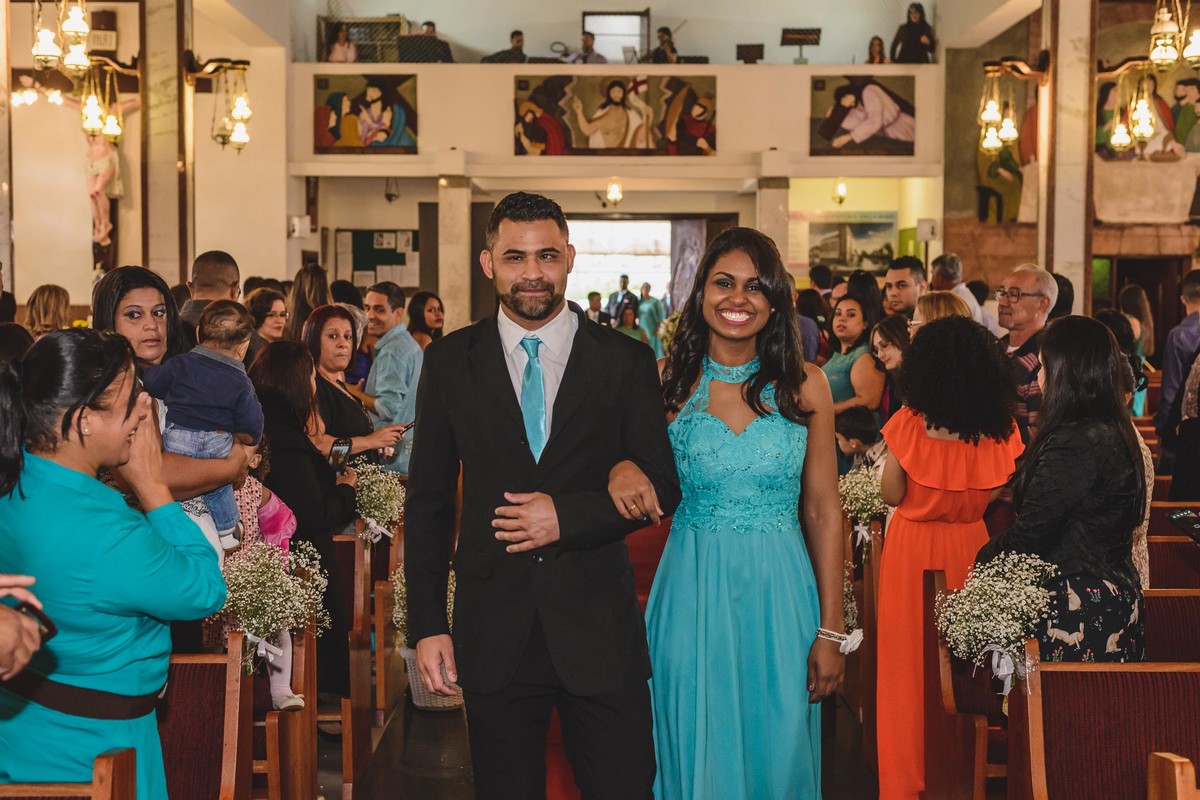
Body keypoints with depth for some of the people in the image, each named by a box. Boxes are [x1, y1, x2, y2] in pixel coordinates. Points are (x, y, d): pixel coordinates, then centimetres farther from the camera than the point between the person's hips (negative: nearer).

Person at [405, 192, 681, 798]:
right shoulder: (451, 362, 3)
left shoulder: (625, 361, 0)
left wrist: (568, 515, -13)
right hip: (493, 631, 1)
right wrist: (426, 626, -1)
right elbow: (427, 502, 5)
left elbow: (662, 488, 2)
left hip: (598, 627, -1)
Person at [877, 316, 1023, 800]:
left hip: (913, 547, -2)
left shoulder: (910, 423, -16)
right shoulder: (1000, 430, -8)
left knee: (909, 663, 10)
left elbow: (891, 495, -9)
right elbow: (995, 494, 0)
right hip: (970, 548, 2)